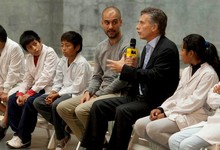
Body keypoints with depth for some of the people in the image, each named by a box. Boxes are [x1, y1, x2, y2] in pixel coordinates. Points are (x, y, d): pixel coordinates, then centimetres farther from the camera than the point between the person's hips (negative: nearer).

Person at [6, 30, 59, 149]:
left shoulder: (50, 53, -13)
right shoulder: (29, 57, 11)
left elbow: (46, 77, -21)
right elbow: (27, 78, 9)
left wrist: (30, 93, -23)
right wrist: (21, 93, -9)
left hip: (48, 88, -8)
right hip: (36, 87, 8)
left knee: (30, 101, -29)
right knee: (12, 99, -4)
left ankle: (24, 138, -18)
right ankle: (18, 133, 0)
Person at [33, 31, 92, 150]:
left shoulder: (82, 63, -16)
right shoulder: (63, 61, 8)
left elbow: (77, 88, -20)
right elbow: (58, 81, 11)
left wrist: (57, 94, -18)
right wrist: (52, 93, -10)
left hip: (77, 95, -9)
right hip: (64, 93, 9)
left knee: (56, 104, -34)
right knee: (38, 102, -6)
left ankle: (61, 139, -13)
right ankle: (64, 127, -5)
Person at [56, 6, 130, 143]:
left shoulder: (126, 47, -10)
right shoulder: (100, 48, 14)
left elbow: (123, 79, -16)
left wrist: (98, 95, -13)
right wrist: (88, 92, -3)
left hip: (117, 94, -8)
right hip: (100, 92, 8)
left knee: (82, 110, -28)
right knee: (63, 108, -1)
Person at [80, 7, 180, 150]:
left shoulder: (168, 48, -12)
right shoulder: (148, 47, 16)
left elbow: (155, 76, -23)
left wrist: (125, 69, -18)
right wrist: (133, 67, -1)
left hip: (156, 101, -9)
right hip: (139, 96, 9)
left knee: (122, 111, -33)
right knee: (98, 106, -4)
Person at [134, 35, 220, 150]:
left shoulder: (208, 74, -12)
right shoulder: (187, 71, 14)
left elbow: (194, 103, -17)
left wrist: (167, 113, -16)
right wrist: (161, 109, -3)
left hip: (194, 117, -8)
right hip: (179, 113, 8)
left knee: (153, 128, -26)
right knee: (139, 125, -6)